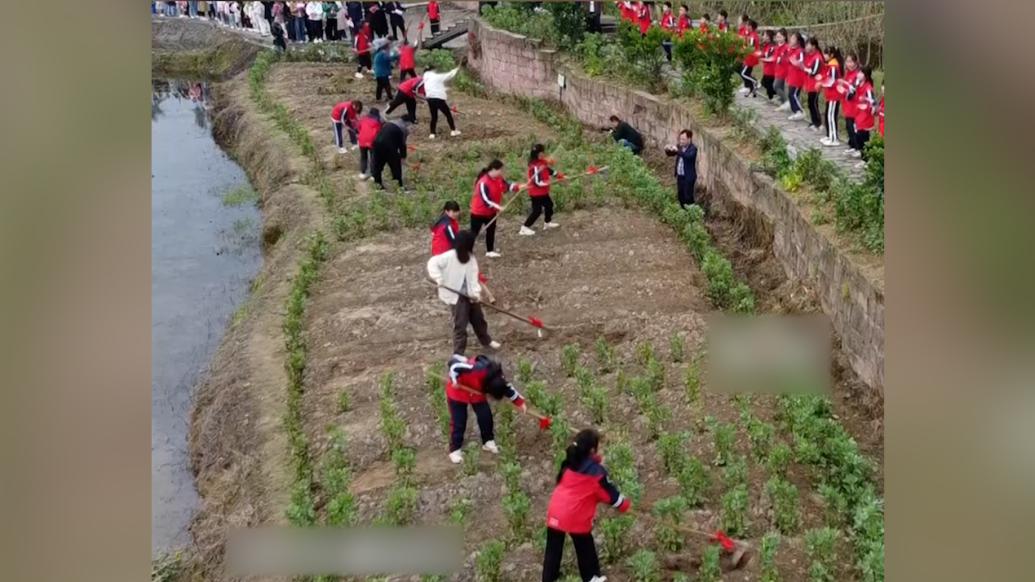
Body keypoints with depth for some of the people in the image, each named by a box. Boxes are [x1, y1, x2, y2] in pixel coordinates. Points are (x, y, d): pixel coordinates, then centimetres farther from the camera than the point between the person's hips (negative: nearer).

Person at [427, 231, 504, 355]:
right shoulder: (449, 257, -20)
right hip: (457, 296, -6)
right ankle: (458, 353, 6)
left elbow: (473, 278, -6)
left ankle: (486, 340, 45)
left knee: (478, 318, 22)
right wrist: (438, 278, -28)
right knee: (460, 325, -4)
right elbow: (433, 263, -18)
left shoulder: (471, 259, -2)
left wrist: (476, 293, -19)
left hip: (470, 295, 6)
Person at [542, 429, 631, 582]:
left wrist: (596, 461, 14)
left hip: (555, 514, 5)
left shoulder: (569, 464, 6)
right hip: (576, 518, -4)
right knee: (585, 549, 18)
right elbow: (611, 494, -1)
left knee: (553, 549, 15)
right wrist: (625, 505, 19)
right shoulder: (596, 472, -10)